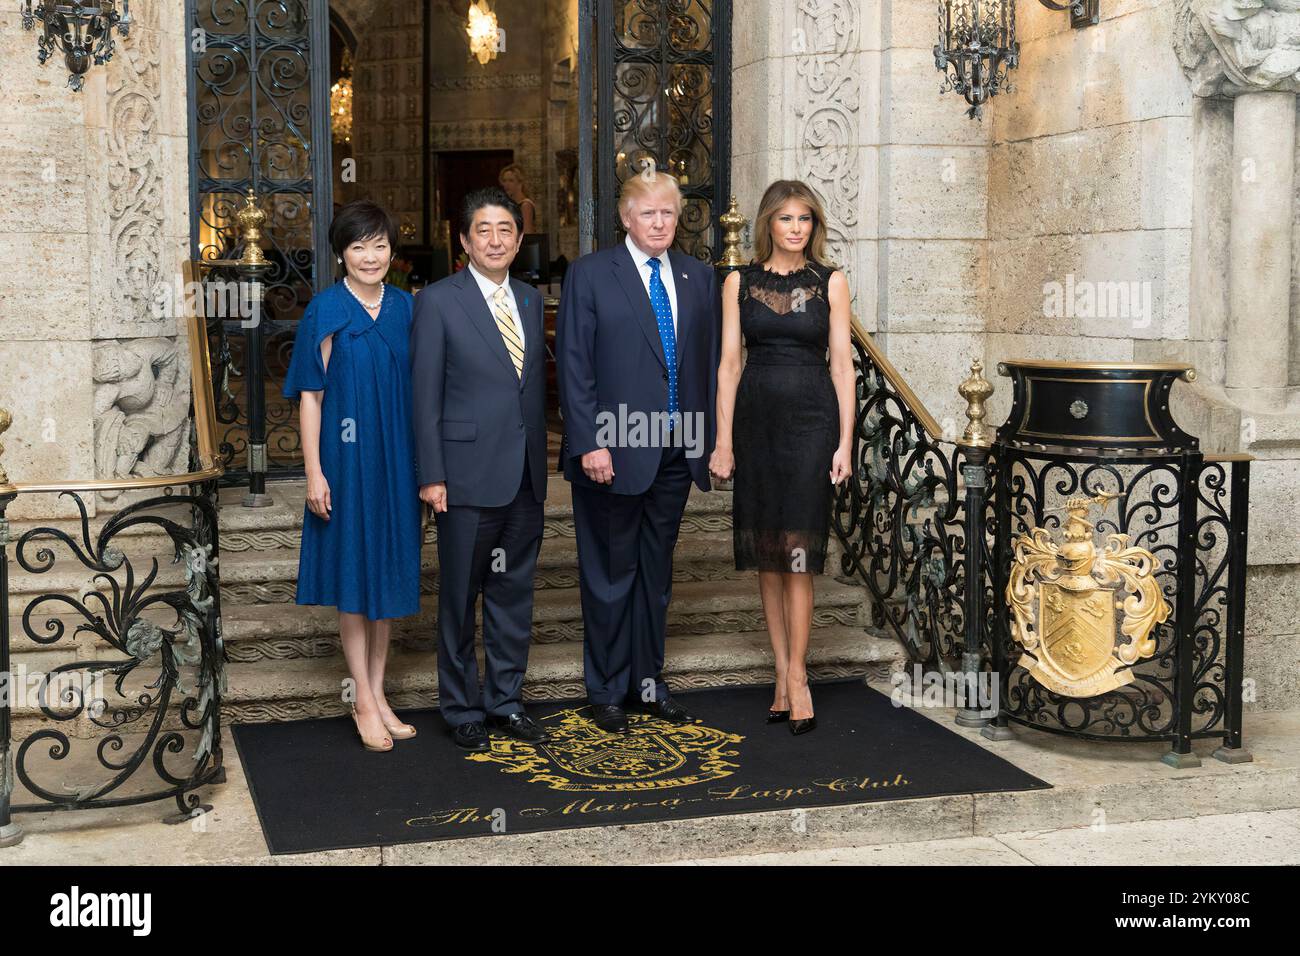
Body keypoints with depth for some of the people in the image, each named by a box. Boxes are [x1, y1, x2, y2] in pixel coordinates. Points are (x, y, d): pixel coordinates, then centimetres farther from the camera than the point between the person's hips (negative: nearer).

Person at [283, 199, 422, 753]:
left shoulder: (405, 308, 7)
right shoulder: (325, 311, -5)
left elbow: (418, 388, 10)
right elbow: (310, 394, -7)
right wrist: (314, 472, -12)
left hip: (396, 460, 4)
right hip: (347, 458, -4)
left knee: (389, 572, 10)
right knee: (354, 573, 2)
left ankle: (378, 693, 21)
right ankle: (364, 700, 11)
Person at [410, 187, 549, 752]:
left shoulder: (531, 301, 12)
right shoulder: (438, 302, -4)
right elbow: (425, 396, -7)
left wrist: (541, 462, 12)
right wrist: (431, 476, -11)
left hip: (525, 477, 5)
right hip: (467, 475, -5)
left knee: (514, 593, 12)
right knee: (460, 597, 4)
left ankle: (505, 700, 24)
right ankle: (462, 709, 17)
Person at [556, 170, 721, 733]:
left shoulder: (699, 278, 10)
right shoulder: (590, 275, -4)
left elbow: (710, 362, 12)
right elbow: (573, 365, -7)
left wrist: (709, 438, 5)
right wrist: (590, 443, -14)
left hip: (676, 453, 4)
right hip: (614, 452, -4)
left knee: (656, 571, 14)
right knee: (611, 575, 5)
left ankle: (647, 682, 25)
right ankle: (607, 691, 18)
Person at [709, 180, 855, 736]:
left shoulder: (830, 282, 4)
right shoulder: (739, 283, 6)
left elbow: (842, 363, 2)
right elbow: (729, 363, 5)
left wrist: (845, 442, -4)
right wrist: (724, 440, -1)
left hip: (811, 418, -2)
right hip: (756, 418, 2)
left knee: (798, 549, -8)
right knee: (766, 554, 5)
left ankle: (795, 675, -1)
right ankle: (784, 675, 14)